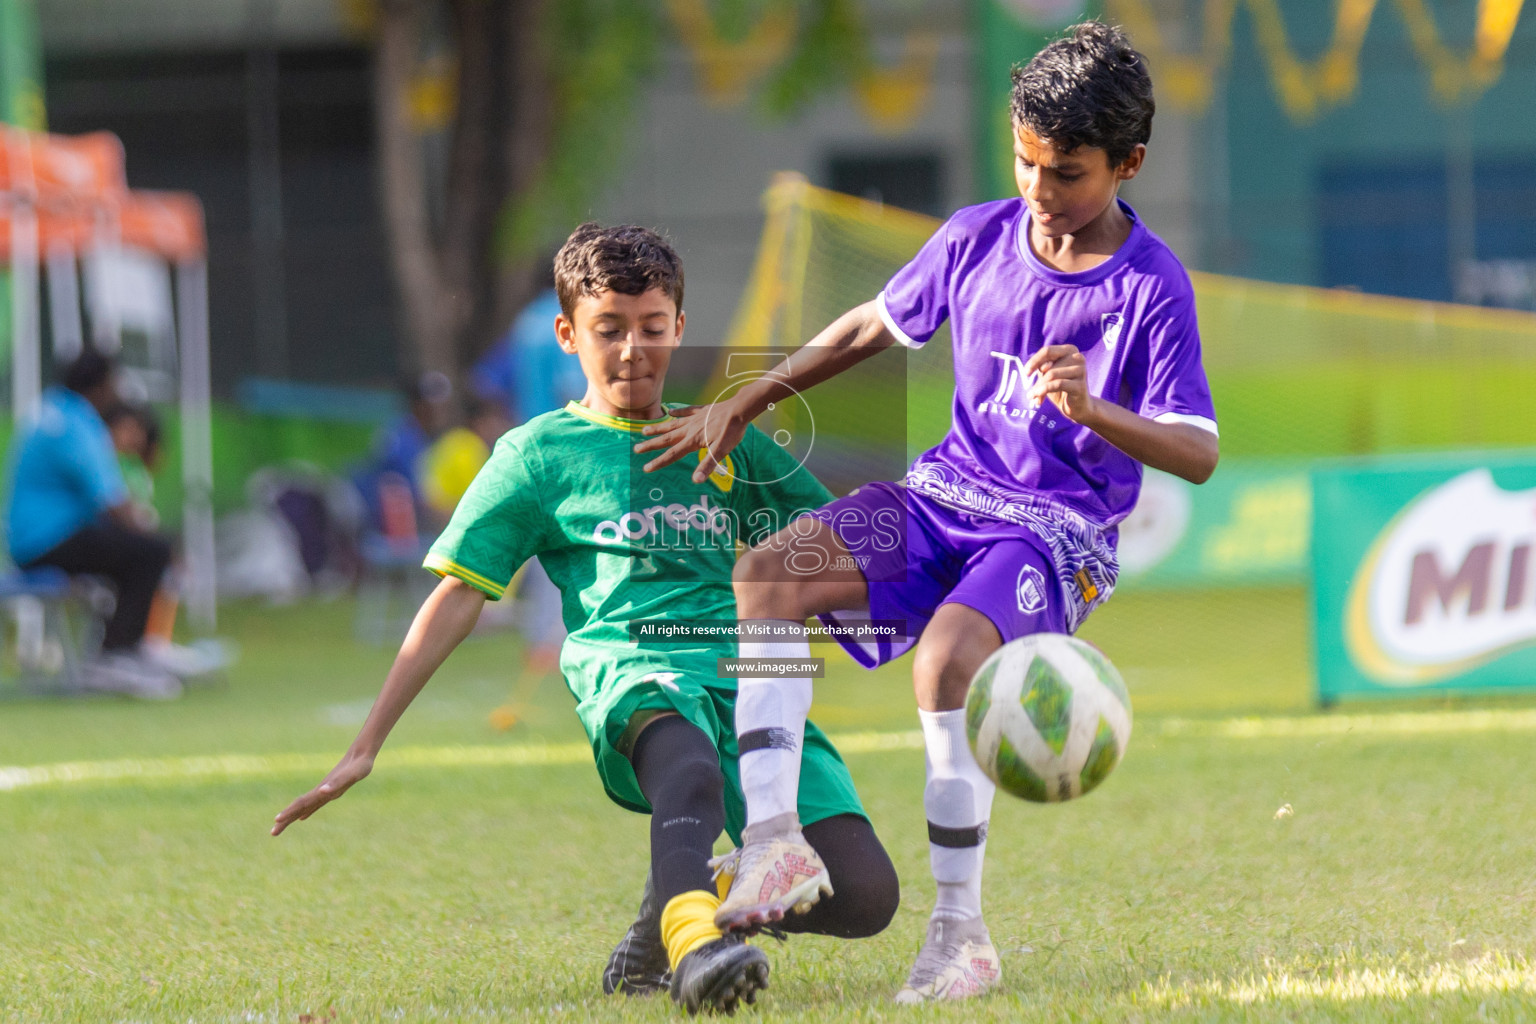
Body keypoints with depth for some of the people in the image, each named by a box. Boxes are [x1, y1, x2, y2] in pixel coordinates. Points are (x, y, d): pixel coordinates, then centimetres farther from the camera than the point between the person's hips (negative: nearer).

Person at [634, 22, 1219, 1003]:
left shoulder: (1152, 287, -11)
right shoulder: (977, 238, 4)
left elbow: (1197, 453, -15)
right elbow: (874, 326, 20)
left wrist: (1095, 412, -33)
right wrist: (743, 405, 17)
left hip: (1059, 530, -6)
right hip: (947, 491, 6)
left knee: (948, 654, -35)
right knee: (767, 574, -19)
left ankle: (961, 932, -26)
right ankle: (775, 839, -23)